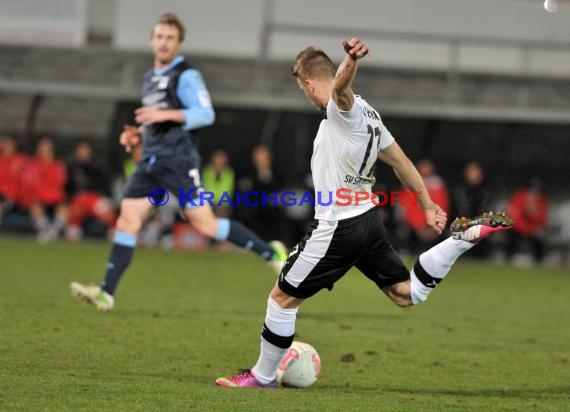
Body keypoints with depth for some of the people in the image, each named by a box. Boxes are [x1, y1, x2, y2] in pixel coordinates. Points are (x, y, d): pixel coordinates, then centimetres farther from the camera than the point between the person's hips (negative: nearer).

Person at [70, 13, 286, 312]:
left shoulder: (186, 76, -6)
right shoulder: (149, 78, 20)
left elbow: (205, 114, -17)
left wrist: (165, 114, -25)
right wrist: (137, 134, 14)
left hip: (179, 161, -7)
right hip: (151, 161, 7)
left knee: (205, 225, -9)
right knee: (127, 221, -3)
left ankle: (270, 253, 5)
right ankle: (106, 293, -7)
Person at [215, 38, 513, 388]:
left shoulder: (343, 107, -16)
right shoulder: (366, 113, 13)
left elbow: (340, 86, -41)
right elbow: (401, 162, 19)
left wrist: (352, 60, -64)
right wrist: (428, 206, 24)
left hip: (338, 228, -9)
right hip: (368, 220, 9)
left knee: (283, 297, 4)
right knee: (407, 294, 13)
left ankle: (264, 376, 15)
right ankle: (466, 236, 3)